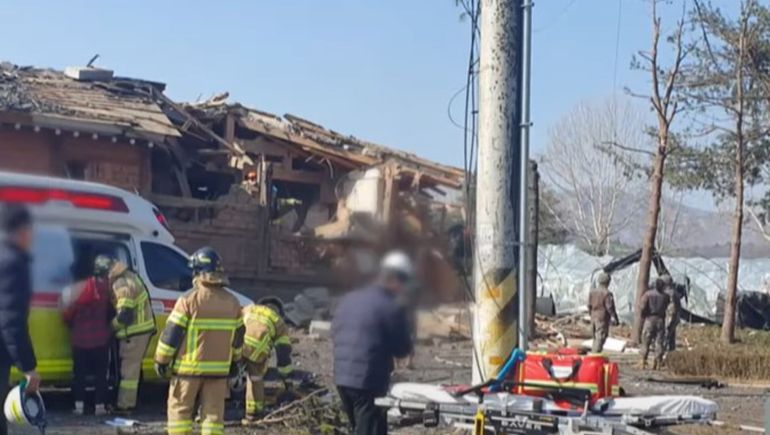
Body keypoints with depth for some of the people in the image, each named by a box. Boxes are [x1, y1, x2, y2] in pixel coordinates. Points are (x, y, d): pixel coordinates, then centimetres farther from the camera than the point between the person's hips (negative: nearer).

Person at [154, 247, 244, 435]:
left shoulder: (189, 300, -12)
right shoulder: (232, 302, 6)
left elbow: (171, 335, -10)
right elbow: (238, 337, 15)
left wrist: (161, 360, 0)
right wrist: (234, 361, 27)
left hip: (189, 368, -4)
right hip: (219, 369, 4)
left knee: (180, 410, 7)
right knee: (213, 413, 8)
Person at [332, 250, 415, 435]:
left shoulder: (349, 299, 10)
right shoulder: (392, 308, -12)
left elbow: (335, 332, 18)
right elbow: (402, 349, -6)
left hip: (341, 377, 8)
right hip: (369, 382, -8)